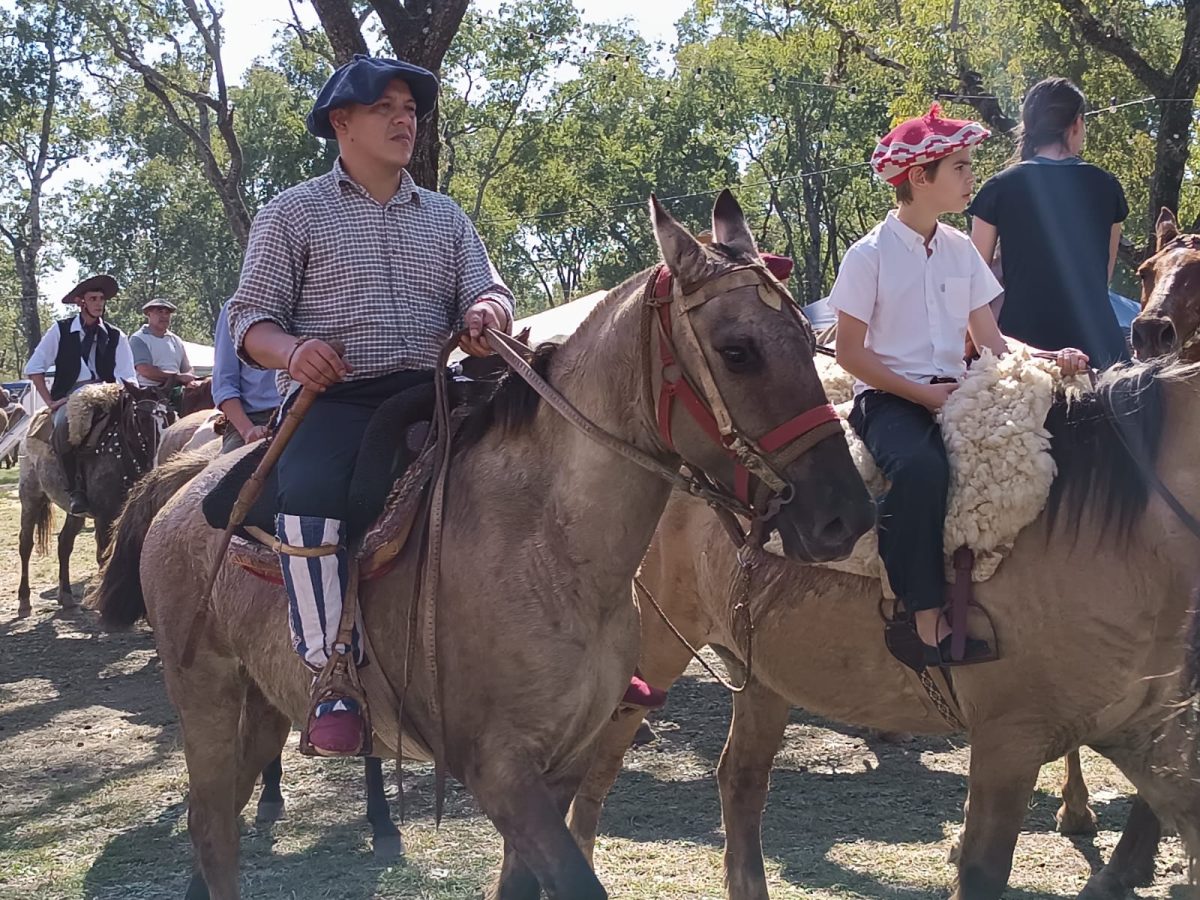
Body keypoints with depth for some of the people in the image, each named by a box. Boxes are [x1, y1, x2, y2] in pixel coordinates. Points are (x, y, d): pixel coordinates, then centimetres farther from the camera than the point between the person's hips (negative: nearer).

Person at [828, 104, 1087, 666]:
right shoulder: (870, 255, -5)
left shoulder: (961, 251, 12)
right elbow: (850, 352, -6)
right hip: (889, 398, -6)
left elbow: (992, 343, 11)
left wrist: (1049, 361, -7)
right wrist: (922, 393, -13)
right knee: (921, 466, -37)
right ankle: (927, 618, -29)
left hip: (953, 392, 6)